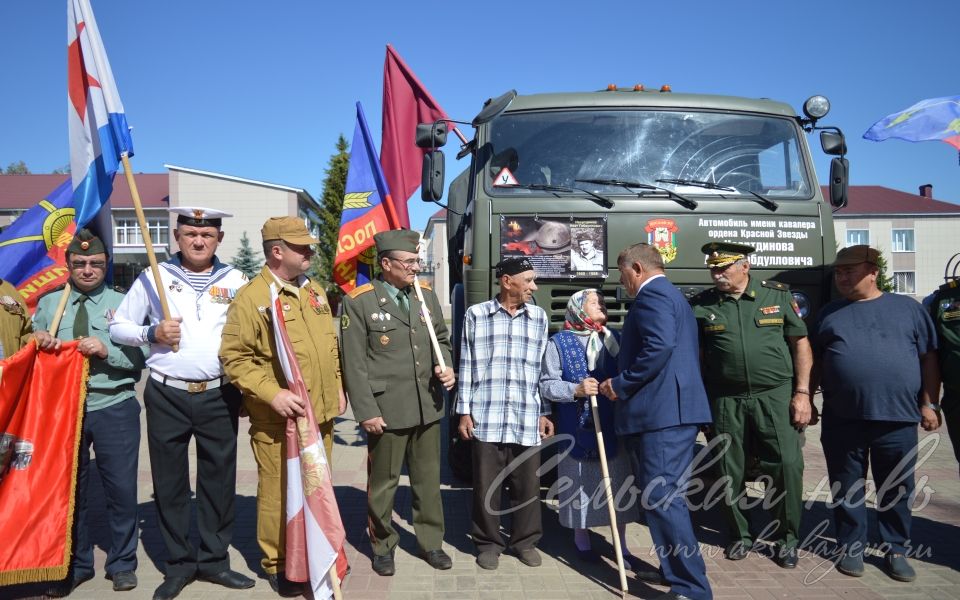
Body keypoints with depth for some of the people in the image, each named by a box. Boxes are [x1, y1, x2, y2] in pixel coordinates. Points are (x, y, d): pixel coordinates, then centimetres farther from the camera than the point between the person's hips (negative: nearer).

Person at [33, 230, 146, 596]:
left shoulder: (122, 303, 4)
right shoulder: (48, 303, 11)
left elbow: (139, 357, -3)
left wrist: (106, 350, -19)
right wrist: (39, 342, -9)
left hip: (114, 408, -2)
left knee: (122, 488, 4)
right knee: (69, 488, 11)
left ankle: (122, 564, 22)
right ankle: (76, 565, 29)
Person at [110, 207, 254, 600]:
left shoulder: (236, 281, 4)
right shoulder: (154, 277, 2)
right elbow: (117, 327, 8)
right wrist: (152, 333, -11)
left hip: (220, 396, 1)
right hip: (167, 396, 0)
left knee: (219, 479, 7)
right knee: (169, 482, 8)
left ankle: (214, 559, 22)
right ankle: (179, 563, 23)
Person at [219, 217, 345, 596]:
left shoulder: (315, 291, 11)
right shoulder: (251, 298, -11)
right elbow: (234, 357, -14)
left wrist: (336, 387, 14)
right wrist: (272, 394, -22)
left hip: (321, 415, 6)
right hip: (277, 420, -6)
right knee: (279, 493, 5)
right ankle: (277, 564, 23)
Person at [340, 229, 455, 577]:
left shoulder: (427, 295, 7)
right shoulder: (359, 302, -9)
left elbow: (442, 339, 19)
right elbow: (354, 364, -10)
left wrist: (445, 366, -1)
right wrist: (366, 412, -13)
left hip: (428, 407, 5)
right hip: (386, 410, -4)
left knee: (428, 479, 15)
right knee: (383, 482, 10)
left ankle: (430, 542, 31)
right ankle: (383, 546, 29)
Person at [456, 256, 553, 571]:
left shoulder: (539, 317, 10)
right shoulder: (476, 315, 3)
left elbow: (544, 368, 11)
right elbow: (466, 365, 4)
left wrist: (545, 413, 8)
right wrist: (464, 411, 1)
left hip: (527, 419, 2)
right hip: (487, 417, -2)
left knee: (528, 484, 7)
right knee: (486, 485, 6)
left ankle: (525, 541, 25)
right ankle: (488, 542, 23)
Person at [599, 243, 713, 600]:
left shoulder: (652, 294, -8)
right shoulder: (671, 295, 25)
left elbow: (659, 347, -24)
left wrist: (620, 385, -15)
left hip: (662, 413, -11)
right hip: (674, 410, 11)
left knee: (662, 499, -9)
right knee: (665, 498, 17)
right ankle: (677, 571, 26)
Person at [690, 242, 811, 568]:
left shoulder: (777, 295, 2)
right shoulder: (700, 305, 2)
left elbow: (801, 344, 5)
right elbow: (695, 357, 7)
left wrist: (802, 392, -1)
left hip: (775, 396, -1)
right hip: (725, 401, 1)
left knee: (787, 466, -3)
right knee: (729, 473, 8)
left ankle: (787, 538, 17)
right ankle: (739, 535, 28)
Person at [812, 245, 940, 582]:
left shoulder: (908, 308, 8)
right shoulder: (829, 313, 10)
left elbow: (929, 358, 8)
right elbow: (815, 361, 14)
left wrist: (929, 404, 2)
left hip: (898, 418, 0)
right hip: (842, 420, 1)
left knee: (897, 489, 10)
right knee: (846, 488, 8)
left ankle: (896, 550, 25)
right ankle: (851, 547, 22)